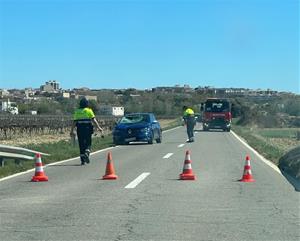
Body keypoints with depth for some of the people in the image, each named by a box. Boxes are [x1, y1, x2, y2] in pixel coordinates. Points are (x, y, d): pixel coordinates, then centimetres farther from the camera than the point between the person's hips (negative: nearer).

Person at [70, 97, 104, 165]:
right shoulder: (89, 111, 0)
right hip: (87, 128, -3)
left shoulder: (77, 111, 8)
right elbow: (93, 120, -8)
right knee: (88, 143, 9)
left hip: (79, 129, 3)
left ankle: (82, 160, 7)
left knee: (81, 144, 7)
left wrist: (72, 131, 9)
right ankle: (86, 153, -19)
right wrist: (99, 127, -7)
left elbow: (74, 122, 5)